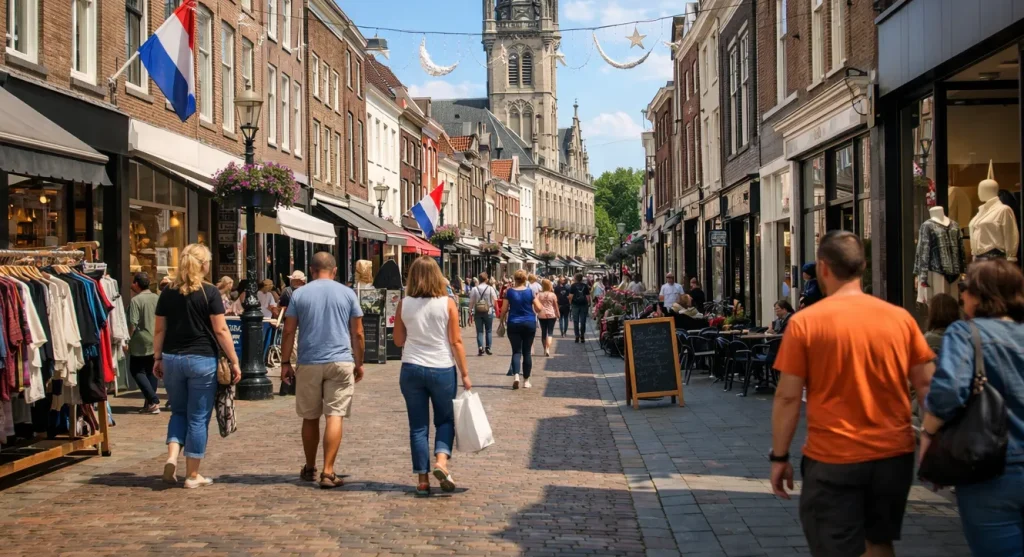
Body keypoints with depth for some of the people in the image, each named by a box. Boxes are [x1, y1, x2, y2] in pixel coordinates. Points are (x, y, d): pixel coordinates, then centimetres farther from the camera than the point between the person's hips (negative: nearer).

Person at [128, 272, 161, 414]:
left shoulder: (136, 300, -14)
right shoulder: (157, 298, 5)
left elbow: (133, 323, -18)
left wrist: (128, 339, -7)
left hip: (141, 343, -6)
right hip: (156, 342, 6)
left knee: (137, 371, 3)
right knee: (151, 371, 13)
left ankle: (153, 401, -8)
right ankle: (150, 403, 13)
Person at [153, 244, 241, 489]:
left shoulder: (168, 293, 5)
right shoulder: (209, 292, -7)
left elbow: (159, 329, 7)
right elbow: (221, 331, -8)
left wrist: (157, 358, 15)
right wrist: (234, 361, -3)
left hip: (172, 359, 4)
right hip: (202, 360, -4)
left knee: (179, 412, 20)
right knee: (198, 418, 4)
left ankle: (172, 456, -1)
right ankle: (192, 475, 9)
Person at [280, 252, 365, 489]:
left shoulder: (299, 294, 3)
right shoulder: (347, 293, 3)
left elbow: (288, 332, 1)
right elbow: (357, 334, 4)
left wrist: (285, 363, 8)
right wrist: (359, 363, 14)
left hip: (309, 363, 1)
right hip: (341, 363, -1)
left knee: (310, 418, 13)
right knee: (335, 417, -4)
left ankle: (309, 468, 26)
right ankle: (328, 472, -11)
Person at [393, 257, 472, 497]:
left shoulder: (404, 304, -2)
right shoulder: (447, 303, -7)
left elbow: (398, 340, 6)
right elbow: (456, 342, -6)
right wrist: (465, 374, 0)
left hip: (412, 369, 1)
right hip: (442, 369, -1)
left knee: (418, 426, 8)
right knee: (445, 420, 16)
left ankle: (422, 480, 9)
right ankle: (441, 461, -6)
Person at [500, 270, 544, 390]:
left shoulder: (509, 292, -3)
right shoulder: (530, 292, -4)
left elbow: (504, 309, -2)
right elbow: (539, 309, -4)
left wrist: (502, 321, 14)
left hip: (514, 324, 0)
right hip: (529, 323, 0)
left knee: (516, 351, 2)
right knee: (527, 352, 9)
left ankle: (516, 375, -22)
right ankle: (526, 380, 12)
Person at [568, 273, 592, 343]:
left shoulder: (573, 285, -3)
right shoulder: (585, 286, 3)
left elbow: (571, 296, -8)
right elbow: (588, 296, 1)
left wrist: (570, 302, 5)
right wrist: (589, 303, 9)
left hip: (575, 305, -2)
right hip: (584, 305, 2)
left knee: (576, 321, 4)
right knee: (583, 321, 6)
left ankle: (577, 336, 0)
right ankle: (582, 337, 6)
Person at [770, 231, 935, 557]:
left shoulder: (804, 322, -9)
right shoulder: (900, 318, 0)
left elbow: (788, 397, -9)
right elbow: (926, 384, 3)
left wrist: (779, 457, -1)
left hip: (833, 460, -4)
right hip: (894, 455, 4)